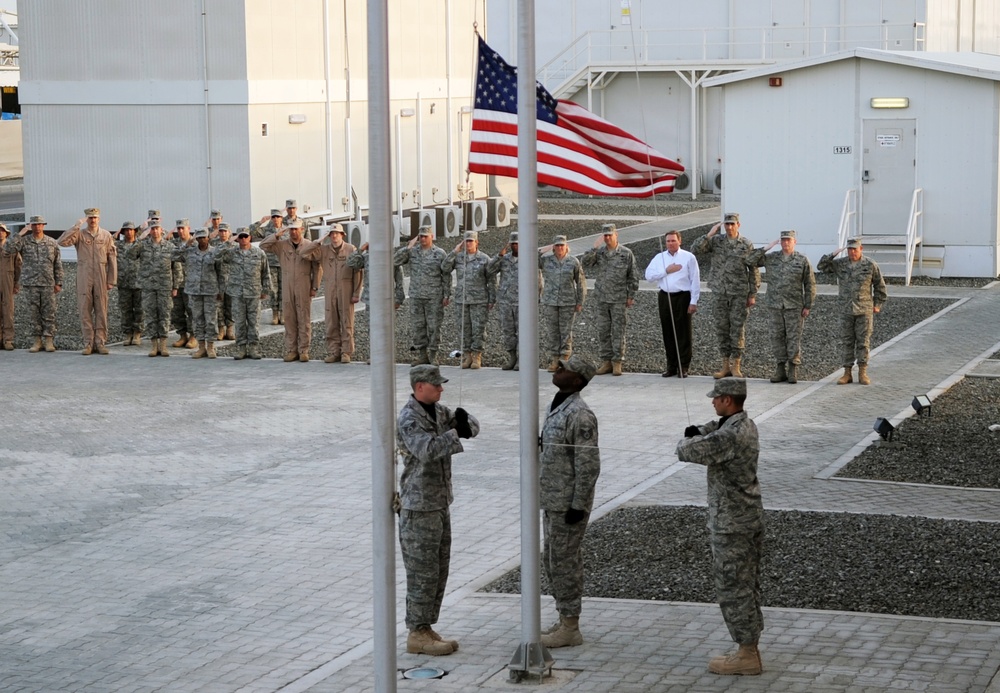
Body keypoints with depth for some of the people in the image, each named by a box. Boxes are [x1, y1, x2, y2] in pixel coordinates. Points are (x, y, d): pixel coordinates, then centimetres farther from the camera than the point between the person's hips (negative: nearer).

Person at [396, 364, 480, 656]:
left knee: (438, 570, 12)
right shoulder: (408, 419, -18)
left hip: (439, 503, 9)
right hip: (419, 507, -9)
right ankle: (417, 635, 2)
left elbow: (472, 427, 7)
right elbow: (427, 450, -33)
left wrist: (465, 422, -15)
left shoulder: (438, 410, 9)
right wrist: (455, 433, -26)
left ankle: (424, 628, 19)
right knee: (423, 572, -5)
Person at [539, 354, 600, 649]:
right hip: (552, 501, 10)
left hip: (569, 503, -10)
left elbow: (589, 465, -21)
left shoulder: (580, 415, -19)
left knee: (565, 561, -3)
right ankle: (565, 621, 26)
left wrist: (578, 505, -21)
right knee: (552, 561, 16)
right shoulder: (556, 408, 12)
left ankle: (570, 628, 5)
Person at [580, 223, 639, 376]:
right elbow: (584, 263, -9)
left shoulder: (626, 253, -3)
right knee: (603, 332, 6)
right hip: (602, 299, 4)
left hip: (619, 300, -4)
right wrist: (594, 248, -16)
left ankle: (617, 362, 5)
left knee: (618, 332, 0)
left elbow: (633, 276, 0)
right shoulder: (599, 253, 5)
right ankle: (606, 362, 13)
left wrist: (631, 296, -4)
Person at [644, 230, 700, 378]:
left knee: (683, 333, -2)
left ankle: (683, 367, 1)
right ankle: (671, 366, 14)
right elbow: (648, 275, 1)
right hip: (664, 297, 4)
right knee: (668, 333, 7)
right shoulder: (659, 258, 10)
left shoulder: (688, 257, 0)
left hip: (682, 297, -4)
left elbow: (695, 281, -2)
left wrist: (693, 302, -8)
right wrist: (666, 271, -9)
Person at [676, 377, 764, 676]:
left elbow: (686, 451, -21)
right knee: (746, 586, 15)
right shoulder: (746, 425, 6)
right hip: (750, 517, 10)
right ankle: (749, 649, 23)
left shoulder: (729, 437, -25)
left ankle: (747, 656, 3)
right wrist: (699, 432, 5)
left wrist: (690, 439, 2)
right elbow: (718, 426, 26)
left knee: (733, 588, -2)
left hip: (732, 524, -10)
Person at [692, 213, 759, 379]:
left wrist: (753, 295, -4)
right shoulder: (716, 241, 2)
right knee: (722, 329, 6)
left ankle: (736, 366, 6)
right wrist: (709, 234, -16)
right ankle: (726, 365, 14)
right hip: (719, 293, 2)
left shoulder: (747, 245, -2)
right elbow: (695, 250, -9)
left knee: (737, 329, -1)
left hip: (739, 294, -2)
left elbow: (754, 271, 0)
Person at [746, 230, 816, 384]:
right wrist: (767, 248, -6)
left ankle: (793, 371, 4)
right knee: (777, 337, 4)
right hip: (775, 306, 3)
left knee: (794, 338, -1)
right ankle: (780, 370, 10)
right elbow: (750, 260, -1)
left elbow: (810, 284, 0)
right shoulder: (771, 258, 6)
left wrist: (808, 306, -5)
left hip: (794, 306, -3)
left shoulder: (802, 260, -1)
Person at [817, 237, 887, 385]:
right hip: (846, 310, 2)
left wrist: (877, 304, 4)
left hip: (864, 310, -2)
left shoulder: (870, 265, -3)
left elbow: (879, 285, 5)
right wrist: (832, 255, -12)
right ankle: (847, 373, 9)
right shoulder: (840, 264, 2)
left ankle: (862, 373, 6)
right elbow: (821, 266, 1)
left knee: (863, 342, 0)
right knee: (846, 342, 4)